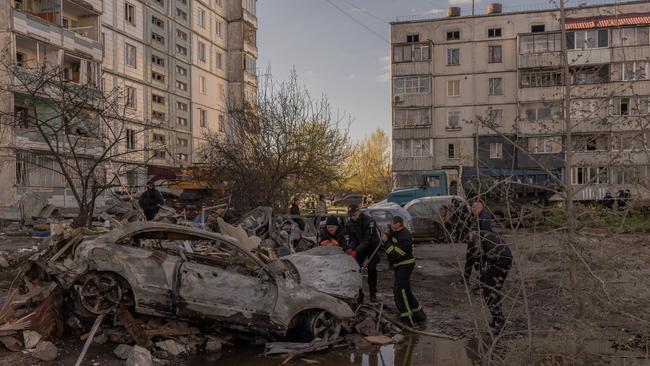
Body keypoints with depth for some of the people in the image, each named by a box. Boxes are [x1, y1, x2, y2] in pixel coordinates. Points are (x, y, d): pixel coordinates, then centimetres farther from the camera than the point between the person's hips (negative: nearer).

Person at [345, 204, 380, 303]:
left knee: (371, 268, -8)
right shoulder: (349, 224, -9)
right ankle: (359, 294, 1)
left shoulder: (369, 221, -27)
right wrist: (351, 249, -28)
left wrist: (356, 251, -39)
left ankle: (373, 293, 9)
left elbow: (367, 239, -31)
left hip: (372, 246, -4)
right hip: (360, 247, 4)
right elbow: (352, 239, -6)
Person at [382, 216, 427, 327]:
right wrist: (387, 233, -3)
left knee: (399, 291, -16)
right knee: (406, 291, 16)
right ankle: (419, 315, 27)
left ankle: (408, 320, -12)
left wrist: (386, 241, -22)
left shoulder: (405, 237, -27)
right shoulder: (395, 230, 1)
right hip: (399, 265, 10)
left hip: (405, 265, -10)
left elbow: (395, 254, -28)